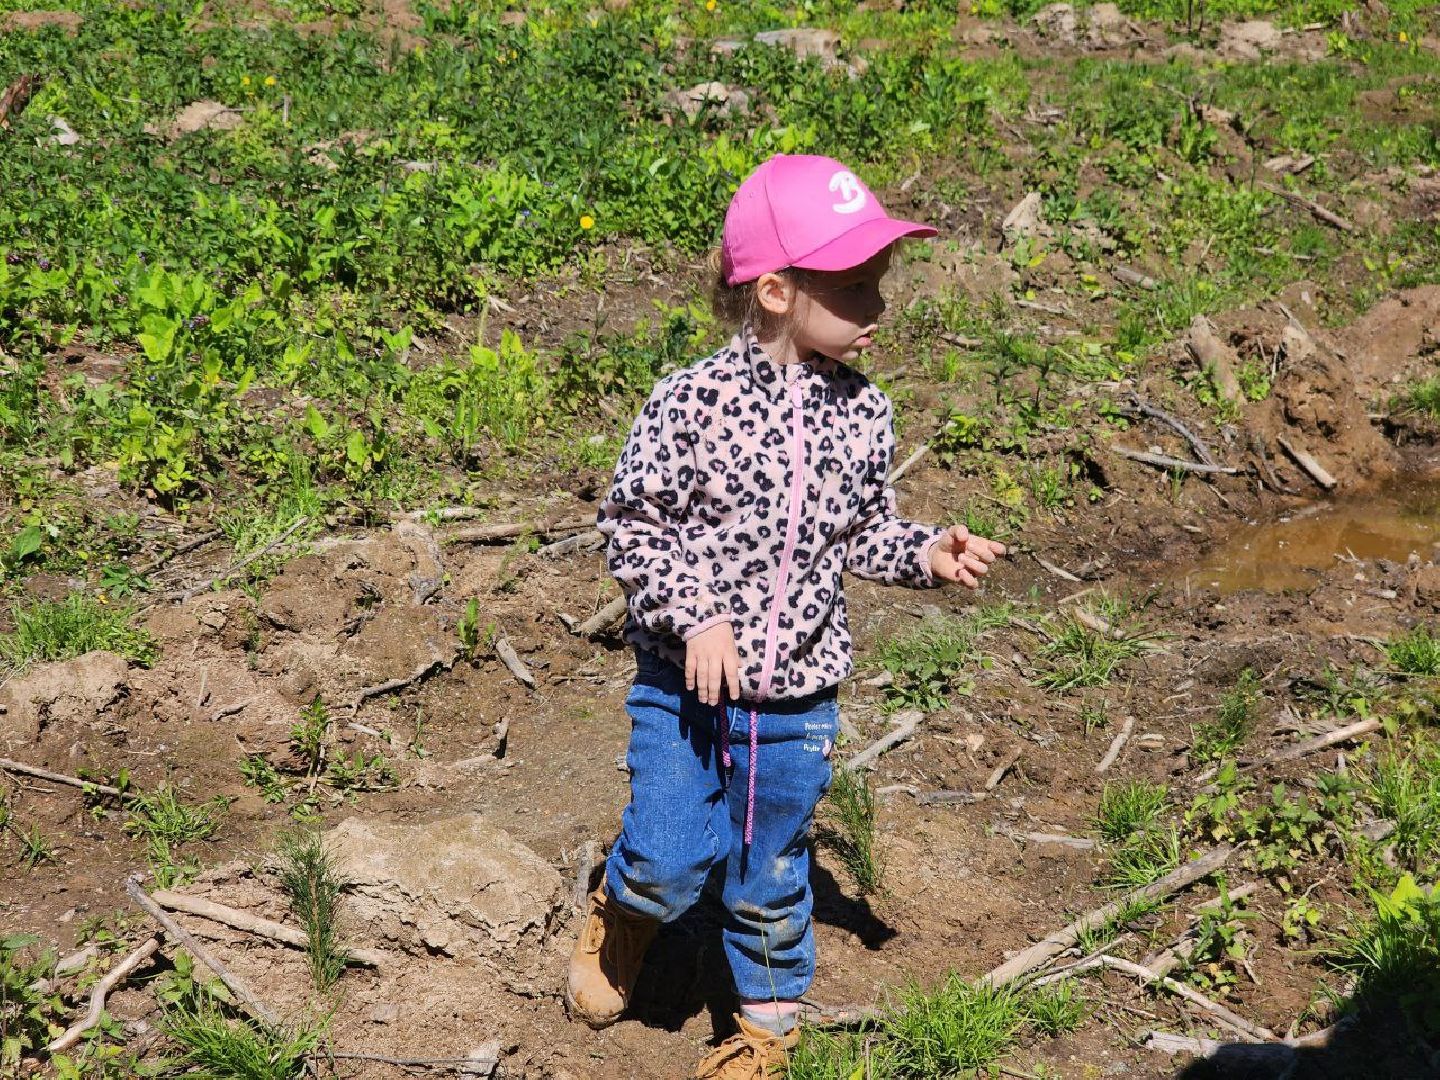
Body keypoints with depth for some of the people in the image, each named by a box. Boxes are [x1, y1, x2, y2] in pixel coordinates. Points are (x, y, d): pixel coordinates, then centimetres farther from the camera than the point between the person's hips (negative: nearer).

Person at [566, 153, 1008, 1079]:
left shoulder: (862, 413, -4)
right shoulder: (694, 402, -17)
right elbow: (633, 524, -8)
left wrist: (929, 554, -8)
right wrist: (693, 618, -18)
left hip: (798, 696, 3)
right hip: (687, 681, -3)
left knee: (772, 874, 15)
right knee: (669, 862, 0)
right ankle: (621, 919, 37)